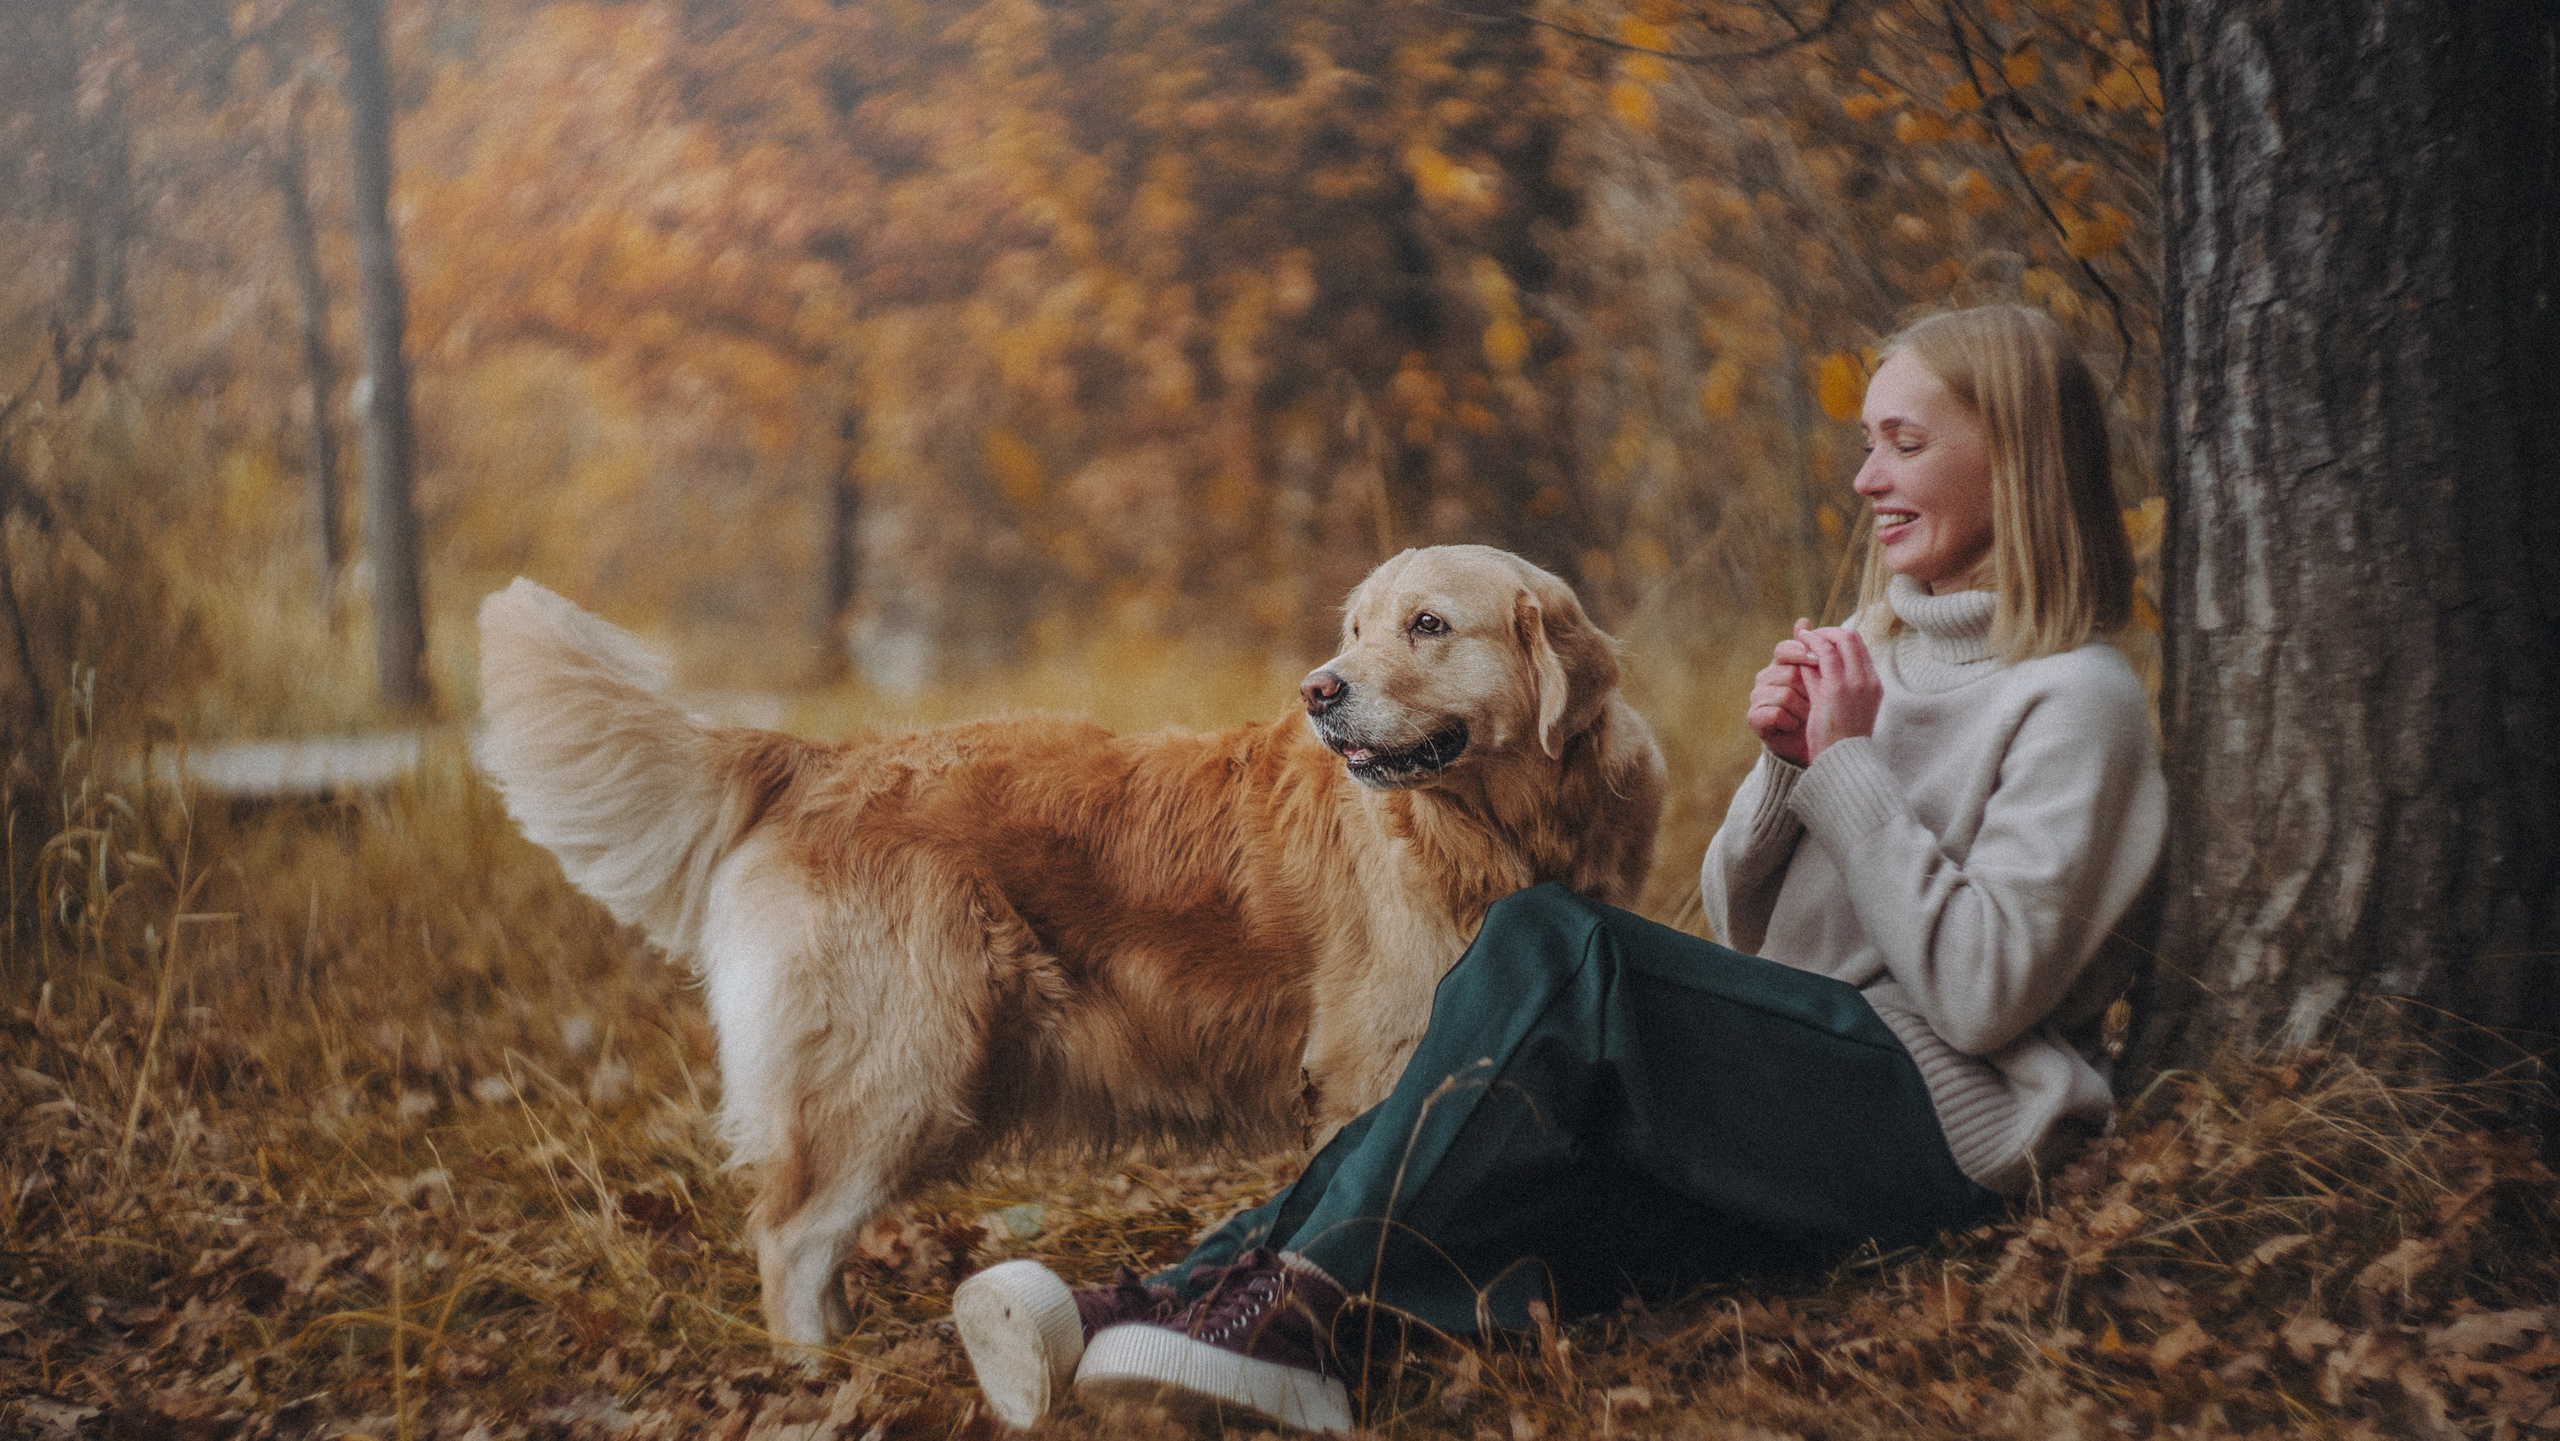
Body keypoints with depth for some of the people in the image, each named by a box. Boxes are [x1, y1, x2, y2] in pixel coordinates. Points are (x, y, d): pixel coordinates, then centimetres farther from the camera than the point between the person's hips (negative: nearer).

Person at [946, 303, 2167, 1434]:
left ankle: (1301, 1310, -32)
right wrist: (1782, 768, -1)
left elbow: (1985, 993, -15)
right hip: (1790, 1084, 7)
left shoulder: (2076, 700, -4)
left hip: (1944, 1121, -7)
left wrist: (1851, 766, -12)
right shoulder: (1867, 650, 20)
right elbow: (1737, 929, 18)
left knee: (1551, 945, -27)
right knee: (1491, 1168, -21)